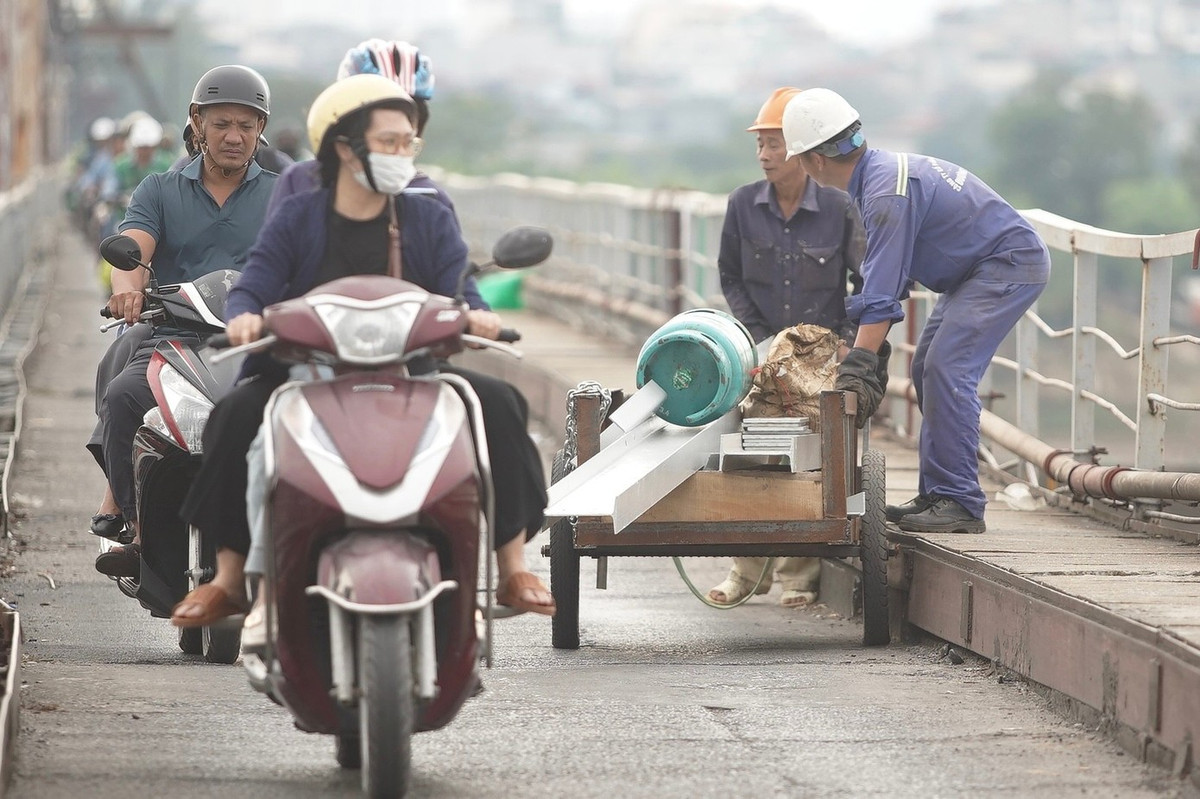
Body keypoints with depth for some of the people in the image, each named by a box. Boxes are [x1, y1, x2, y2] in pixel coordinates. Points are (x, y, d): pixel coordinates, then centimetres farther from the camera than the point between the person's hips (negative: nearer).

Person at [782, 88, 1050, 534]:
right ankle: (935, 495, 12)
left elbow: (881, 295, -29)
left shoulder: (887, 193, -25)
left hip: (1011, 266, -11)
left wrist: (857, 369, -30)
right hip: (978, 270, 11)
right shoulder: (879, 172, 7)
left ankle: (960, 503, -17)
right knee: (927, 368, 10)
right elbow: (880, 282, 14)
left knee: (947, 369, -18)